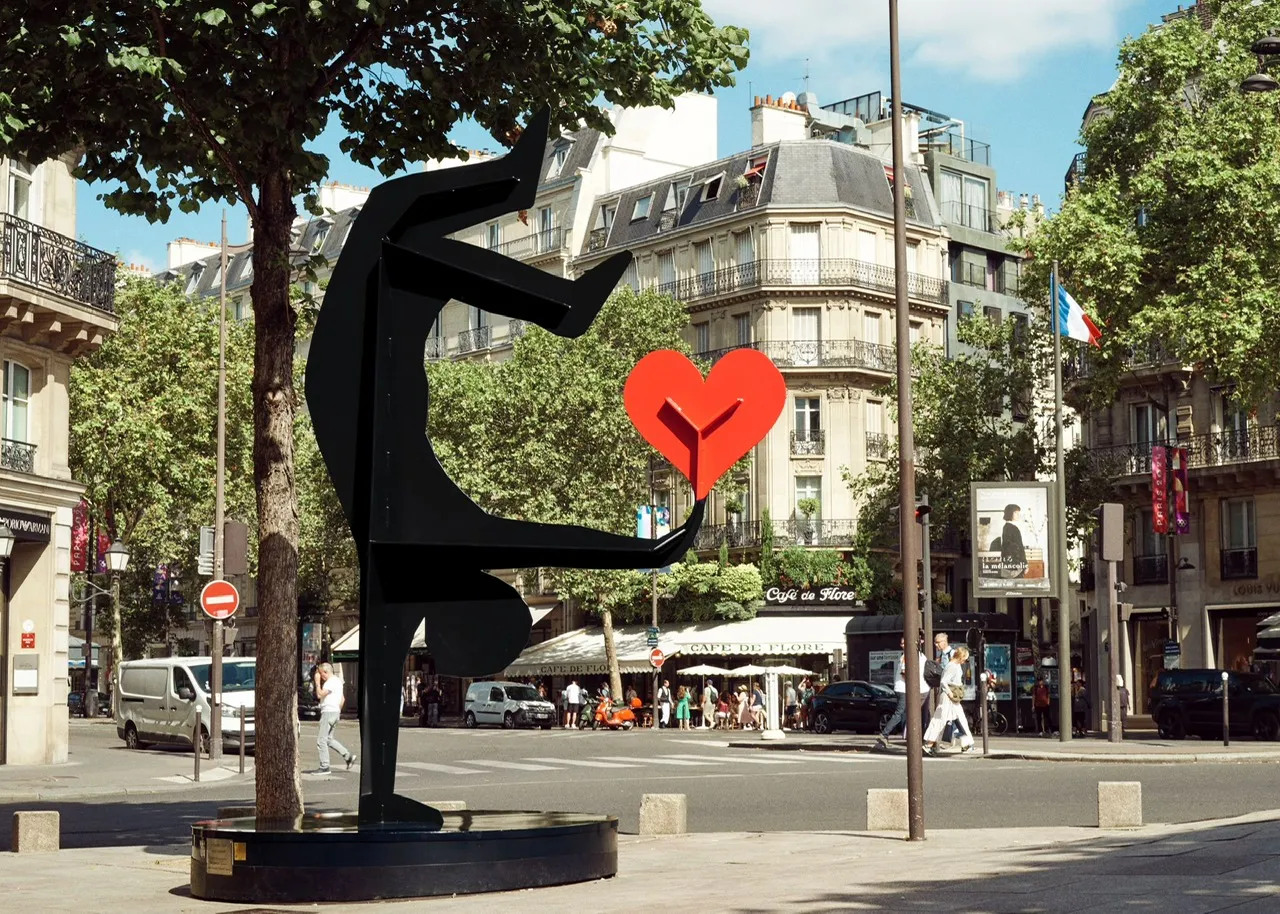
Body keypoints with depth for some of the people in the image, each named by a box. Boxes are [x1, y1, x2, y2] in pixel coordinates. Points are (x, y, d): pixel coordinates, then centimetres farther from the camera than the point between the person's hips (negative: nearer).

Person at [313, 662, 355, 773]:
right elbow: (343, 699, 24)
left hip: (328, 712, -10)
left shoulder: (331, 682, -14)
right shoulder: (338, 680, 18)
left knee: (321, 740, -6)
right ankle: (348, 756, 10)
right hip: (335, 712, 10)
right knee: (329, 739, 16)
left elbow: (320, 694, -23)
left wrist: (317, 682, -14)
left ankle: (324, 767, -5)